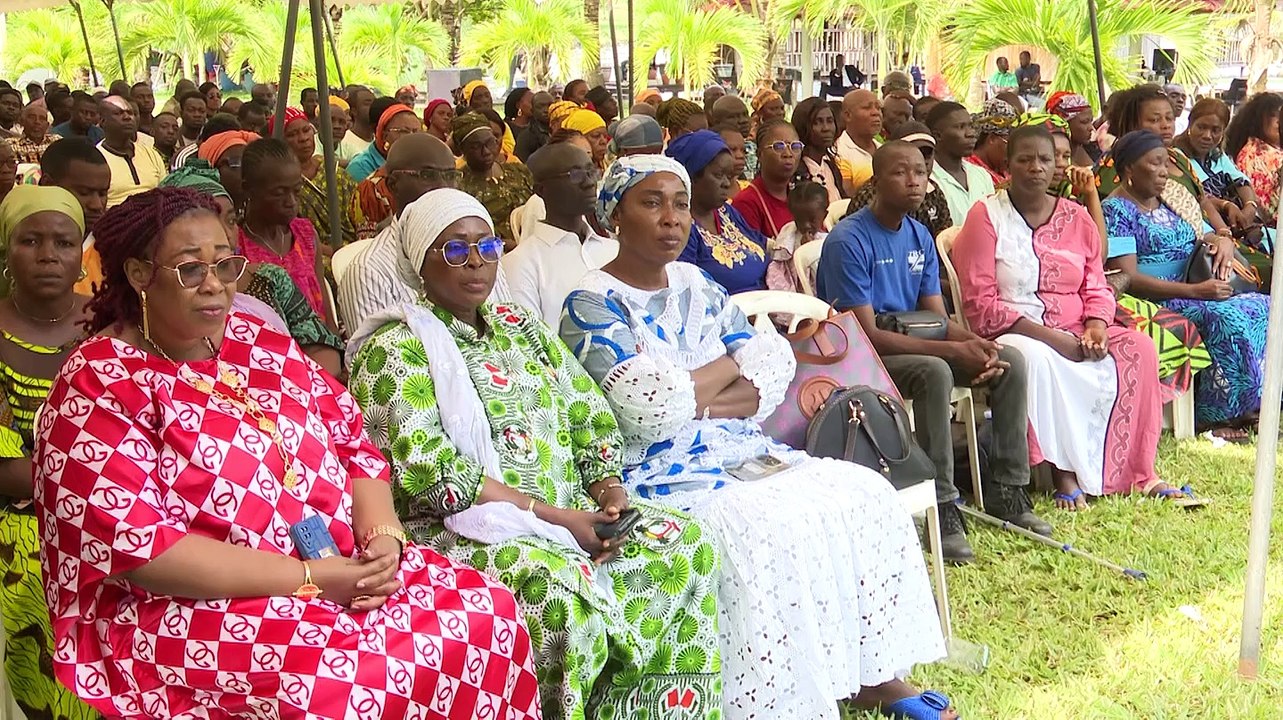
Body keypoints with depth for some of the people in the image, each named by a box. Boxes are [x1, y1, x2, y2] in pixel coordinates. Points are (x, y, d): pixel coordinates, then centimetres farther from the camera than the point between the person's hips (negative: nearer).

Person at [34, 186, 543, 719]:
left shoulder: (260, 346, 11)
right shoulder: (99, 386, -9)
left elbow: (356, 446, 12)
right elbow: (133, 546, -19)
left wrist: (384, 537, -10)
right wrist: (307, 576, -21)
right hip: (191, 609, -7)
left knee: (487, 612, -9)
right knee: (354, 675, -31)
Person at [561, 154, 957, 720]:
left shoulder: (698, 286, 13)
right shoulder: (592, 305, -8)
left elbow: (774, 372, 5)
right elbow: (648, 407, -21)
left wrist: (693, 402, -13)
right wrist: (733, 363, -6)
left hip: (740, 452, 8)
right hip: (664, 475, -7)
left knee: (864, 493, -6)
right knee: (770, 531, -30)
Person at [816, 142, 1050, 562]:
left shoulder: (920, 237, 8)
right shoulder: (848, 241, -17)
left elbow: (937, 318, 5)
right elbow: (866, 334, -23)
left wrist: (976, 343, -18)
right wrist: (954, 350, -25)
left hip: (913, 342, 8)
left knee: (1010, 359, -7)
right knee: (935, 372, -35)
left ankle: (1007, 490, 1)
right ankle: (942, 508, -27)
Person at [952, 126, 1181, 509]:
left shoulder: (1077, 217, 12)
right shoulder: (985, 216, -4)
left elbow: (1097, 288, 13)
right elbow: (980, 305, -11)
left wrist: (1096, 327, -11)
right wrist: (1048, 336, -18)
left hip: (1076, 332, 5)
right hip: (1011, 333, -5)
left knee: (1137, 348, -18)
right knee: (1037, 360, -37)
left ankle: (1137, 470, -13)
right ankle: (1063, 472, -26)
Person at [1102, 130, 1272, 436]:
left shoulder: (1167, 204, 18)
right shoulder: (1116, 210, -7)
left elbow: (1204, 236, 24)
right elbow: (1128, 279, -18)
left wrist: (1223, 241, -3)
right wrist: (1195, 291, -23)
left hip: (1192, 293, 8)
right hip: (1153, 304, -8)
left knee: (1264, 307, -11)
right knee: (1228, 317, -29)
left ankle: (1246, 405, -9)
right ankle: (1213, 416, -19)